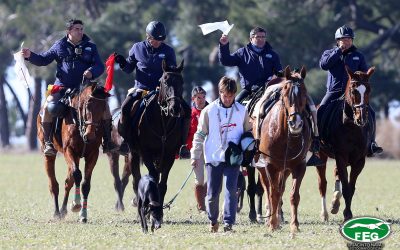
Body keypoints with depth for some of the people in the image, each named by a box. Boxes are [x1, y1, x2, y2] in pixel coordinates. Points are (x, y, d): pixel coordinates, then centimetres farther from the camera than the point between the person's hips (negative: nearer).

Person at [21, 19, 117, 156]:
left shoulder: (90, 47, 9)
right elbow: (44, 60, 15)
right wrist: (30, 56, -3)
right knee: (49, 106, -26)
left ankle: (107, 143, -5)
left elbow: (100, 66, 2)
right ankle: (48, 142, -15)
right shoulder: (59, 46, 8)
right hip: (62, 87, -1)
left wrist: (92, 72, -20)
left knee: (104, 106, -16)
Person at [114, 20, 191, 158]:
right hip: (141, 89, -1)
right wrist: (123, 63, -7)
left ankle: (182, 143, -5)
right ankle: (125, 140, -13)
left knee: (185, 109, -16)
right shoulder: (137, 48, 6)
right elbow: (129, 69, 14)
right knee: (126, 107, -30)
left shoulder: (168, 51, 4)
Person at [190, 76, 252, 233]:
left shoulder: (242, 111, 3)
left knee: (231, 190, -11)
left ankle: (228, 223, -10)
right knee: (212, 193, 4)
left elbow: (248, 134, 13)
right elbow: (200, 134, 4)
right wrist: (195, 156, -1)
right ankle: (213, 220, 26)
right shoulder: (209, 110, -1)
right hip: (213, 157, 0)